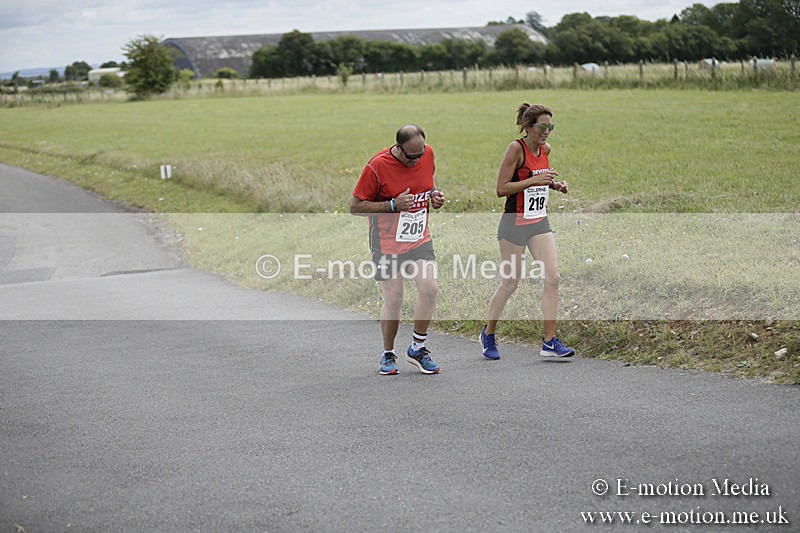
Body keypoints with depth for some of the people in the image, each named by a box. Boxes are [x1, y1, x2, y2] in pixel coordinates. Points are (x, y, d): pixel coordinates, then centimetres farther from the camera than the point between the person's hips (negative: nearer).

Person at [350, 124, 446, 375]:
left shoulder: (428, 153, -2)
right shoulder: (378, 166, -18)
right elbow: (355, 206, -12)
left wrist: (435, 194, 0)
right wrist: (393, 205, -22)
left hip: (420, 238, 4)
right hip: (387, 241, -4)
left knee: (430, 288, -11)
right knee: (393, 300, -3)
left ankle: (417, 348, 8)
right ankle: (388, 355, 19)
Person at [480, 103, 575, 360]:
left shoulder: (546, 149, 7)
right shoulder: (516, 148, -14)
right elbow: (501, 188, -17)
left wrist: (555, 184, 5)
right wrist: (534, 180, -24)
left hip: (540, 222, 6)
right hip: (515, 223, -6)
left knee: (552, 278, -6)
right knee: (510, 282, 3)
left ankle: (549, 342, -1)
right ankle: (488, 333, 24)